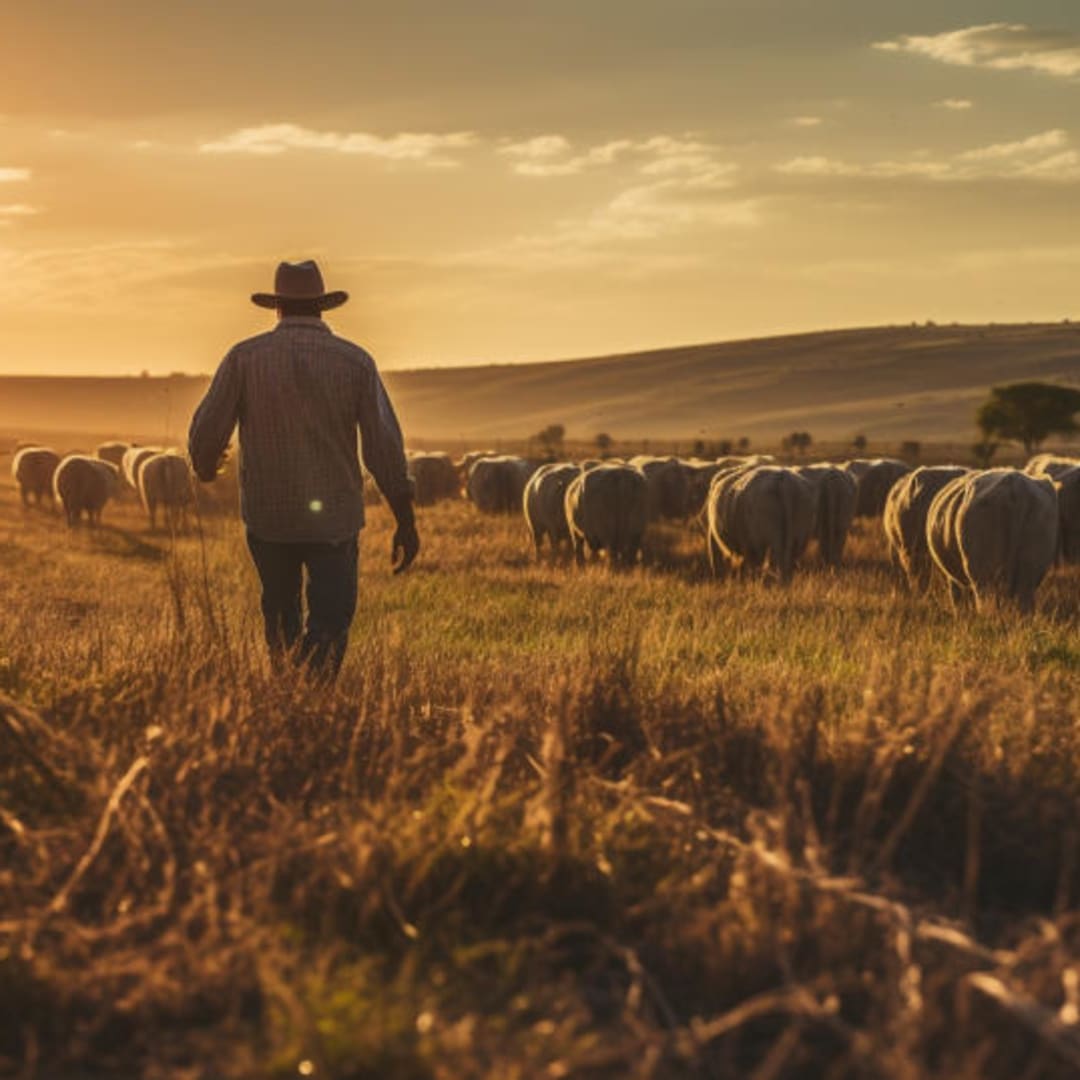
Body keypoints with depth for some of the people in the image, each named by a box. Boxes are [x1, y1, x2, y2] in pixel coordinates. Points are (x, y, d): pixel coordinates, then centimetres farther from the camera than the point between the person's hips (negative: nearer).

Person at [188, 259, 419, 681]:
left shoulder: (244, 357, -4)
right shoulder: (355, 361, -3)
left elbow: (205, 433, -3)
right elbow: (386, 446, -5)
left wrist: (204, 470, 21)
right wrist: (406, 523, 1)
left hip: (266, 515, 1)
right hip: (335, 516, -1)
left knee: (280, 614, 21)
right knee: (330, 628, 4)